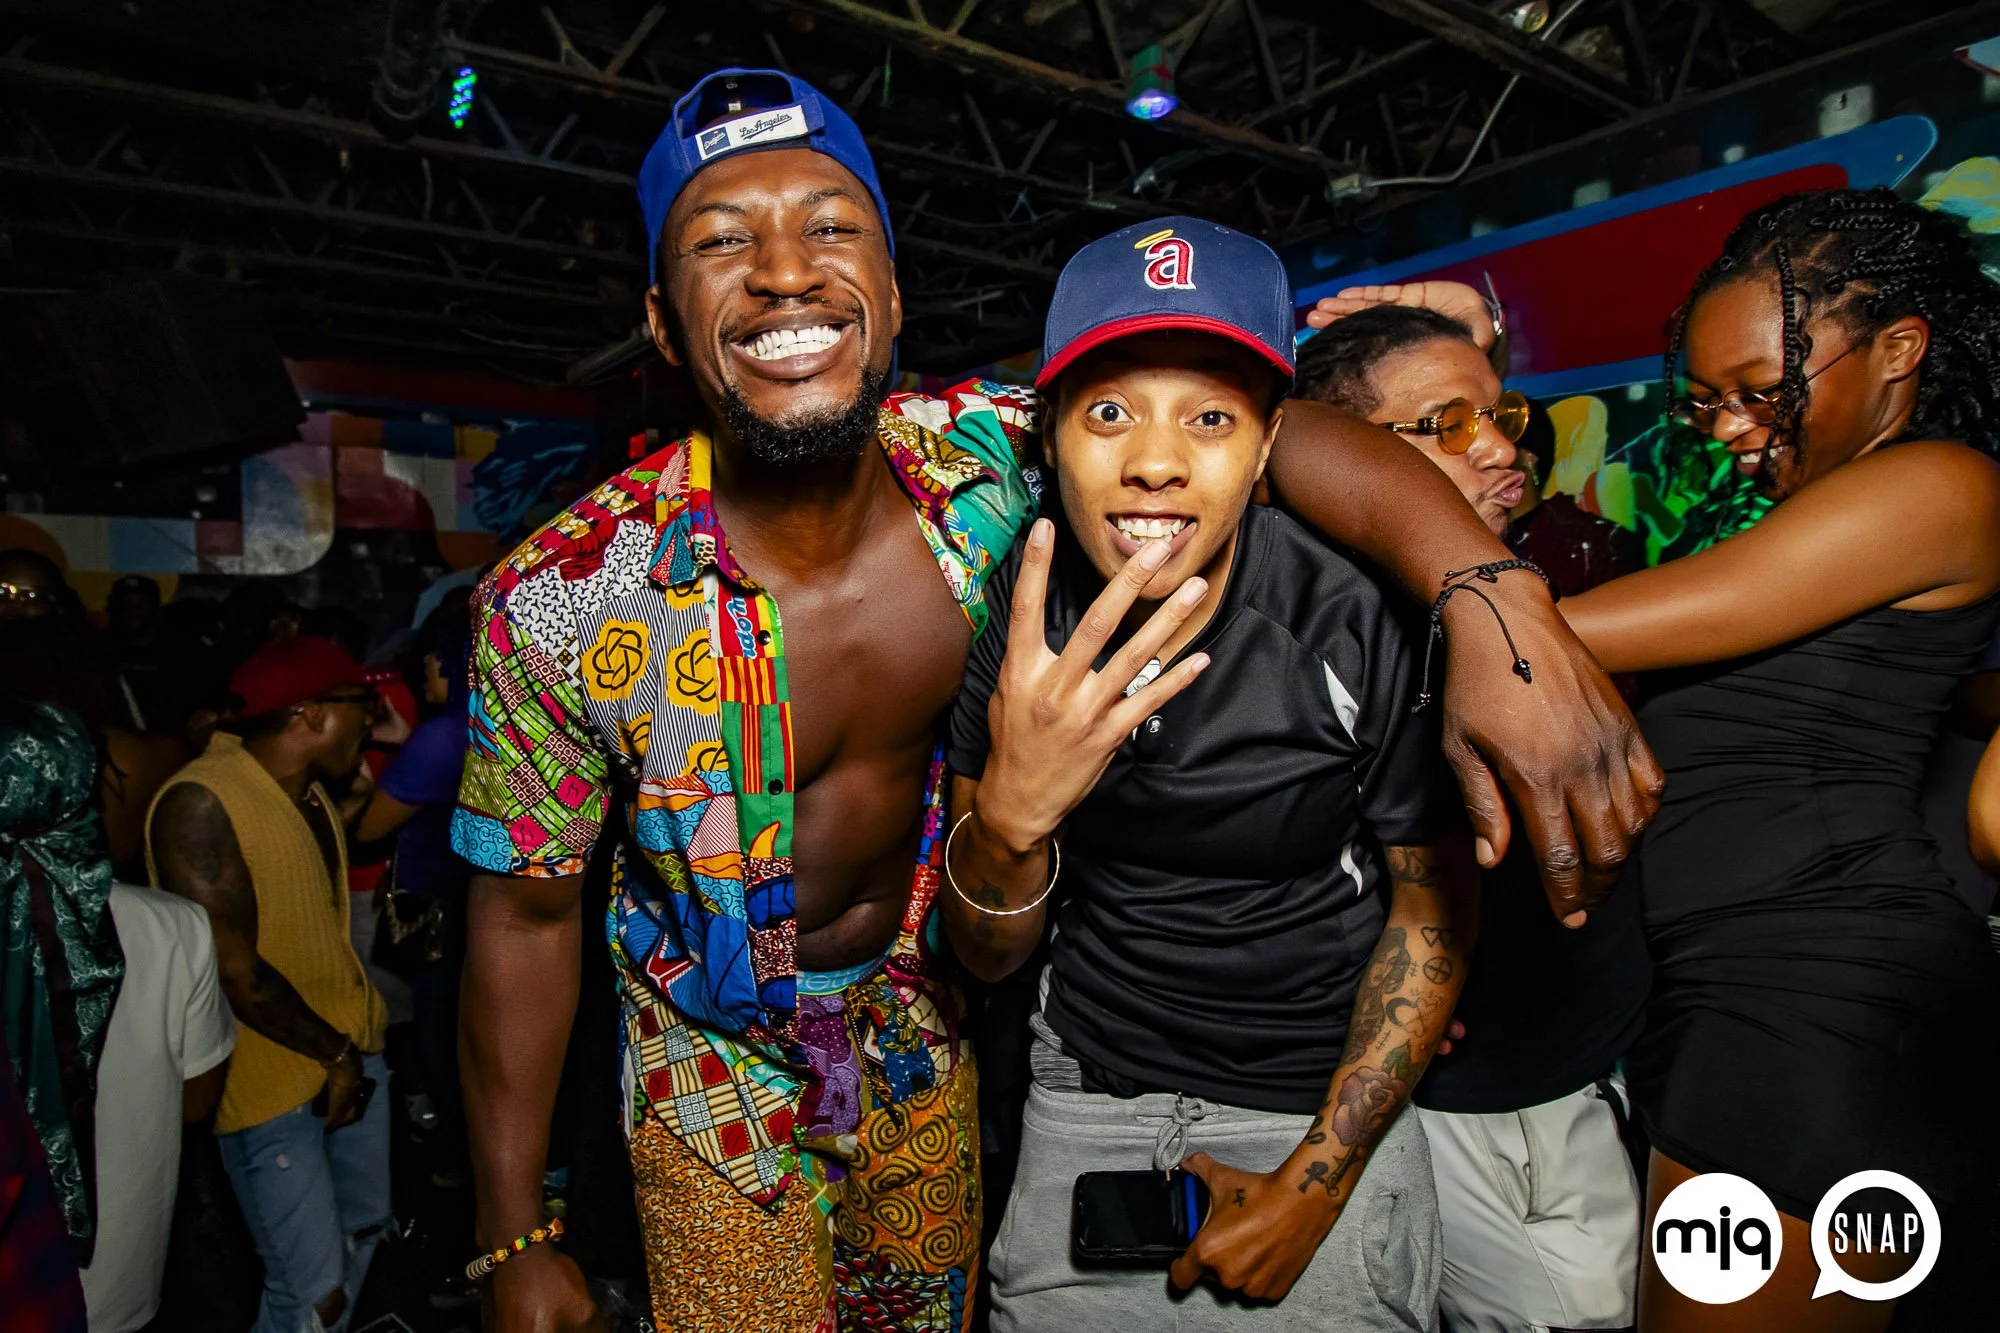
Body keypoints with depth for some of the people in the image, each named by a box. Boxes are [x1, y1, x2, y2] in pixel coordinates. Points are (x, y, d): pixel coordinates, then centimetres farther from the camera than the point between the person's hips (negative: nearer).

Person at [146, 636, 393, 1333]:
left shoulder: (309, 787, 8)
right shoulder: (201, 803, -20)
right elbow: (235, 972, -20)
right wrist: (336, 1054, -13)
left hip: (352, 1045, 8)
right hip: (275, 1078, -8)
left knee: (366, 1229, 18)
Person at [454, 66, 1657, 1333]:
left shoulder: (987, 457, -22)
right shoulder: (559, 602, -26)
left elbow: (1272, 424, -24)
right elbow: (527, 912, -14)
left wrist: (1501, 599, -43)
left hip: (925, 1023, 3)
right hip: (717, 1065, -2)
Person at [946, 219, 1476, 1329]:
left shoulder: (1358, 619, -21)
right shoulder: (1011, 610, -15)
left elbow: (1434, 901, -7)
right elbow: (988, 954, -11)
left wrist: (1317, 1181, -8)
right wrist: (1009, 815, -33)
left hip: (1328, 1101, -2)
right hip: (1089, 1088, 3)